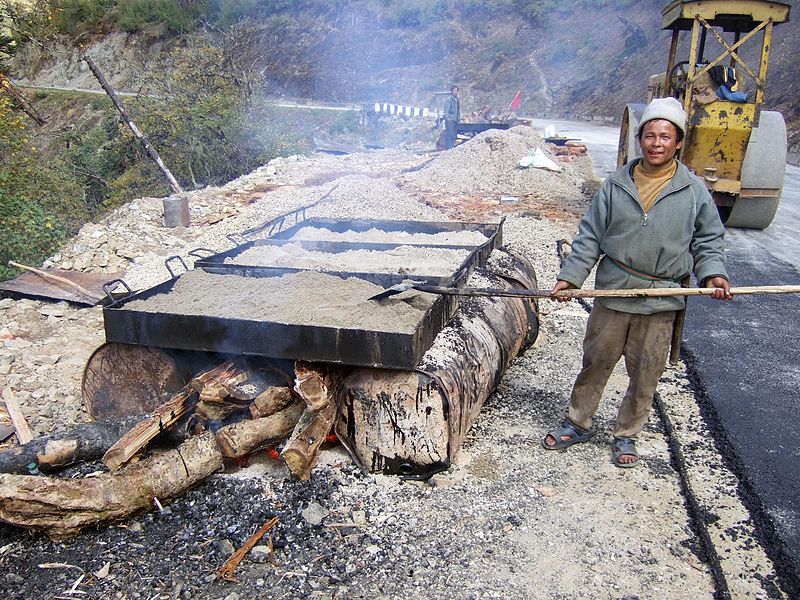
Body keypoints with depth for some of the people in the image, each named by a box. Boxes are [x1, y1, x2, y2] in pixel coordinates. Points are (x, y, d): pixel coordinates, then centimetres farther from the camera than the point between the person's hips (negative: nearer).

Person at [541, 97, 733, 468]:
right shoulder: (616, 185, 1)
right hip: (612, 293, 1)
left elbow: (708, 239, 8)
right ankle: (577, 423, 31)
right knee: (595, 362, 12)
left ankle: (626, 435, 30)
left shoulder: (694, 191, 0)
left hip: (662, 301, 0)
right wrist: (570, 276, -3)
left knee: (645, 374, 10)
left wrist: (713, 273, -9)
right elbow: (590, 235, 3)